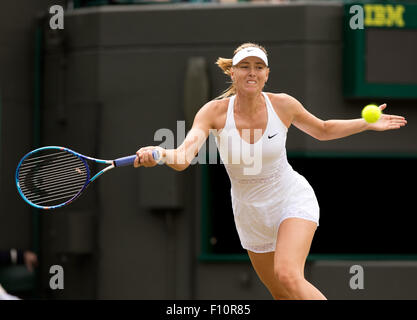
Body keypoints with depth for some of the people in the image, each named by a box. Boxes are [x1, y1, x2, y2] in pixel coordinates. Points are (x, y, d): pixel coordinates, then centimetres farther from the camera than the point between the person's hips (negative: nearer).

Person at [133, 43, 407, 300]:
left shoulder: (283, 105, -13)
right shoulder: (215, 111, -16)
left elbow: (323, 130, 8)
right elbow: (183, 157, -32)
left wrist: (367, 124, -1)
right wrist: (161, 154, -53)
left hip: (292, 200, -2)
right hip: (250, 213, 2)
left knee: (288, 276, -28)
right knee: (282, 294, 11)